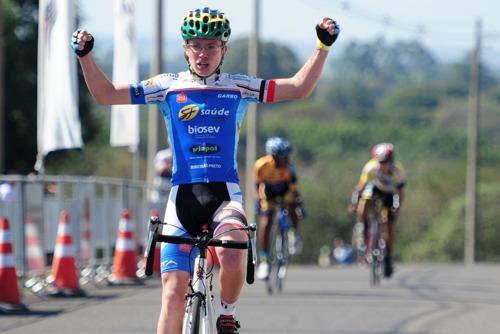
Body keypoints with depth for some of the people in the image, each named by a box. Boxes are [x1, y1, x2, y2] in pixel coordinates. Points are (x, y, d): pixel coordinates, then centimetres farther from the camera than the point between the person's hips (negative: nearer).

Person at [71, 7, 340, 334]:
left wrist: (323, 46, -4)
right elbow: (106, 94, 5)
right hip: (183, 195, 1)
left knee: (232, 257, -31)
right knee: (174, 292, -7)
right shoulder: (168, 86, 7)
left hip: (225, 194, -1)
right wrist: (86, 55, -7)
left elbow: (299, 88, 5)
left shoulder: (239, 87, 8)